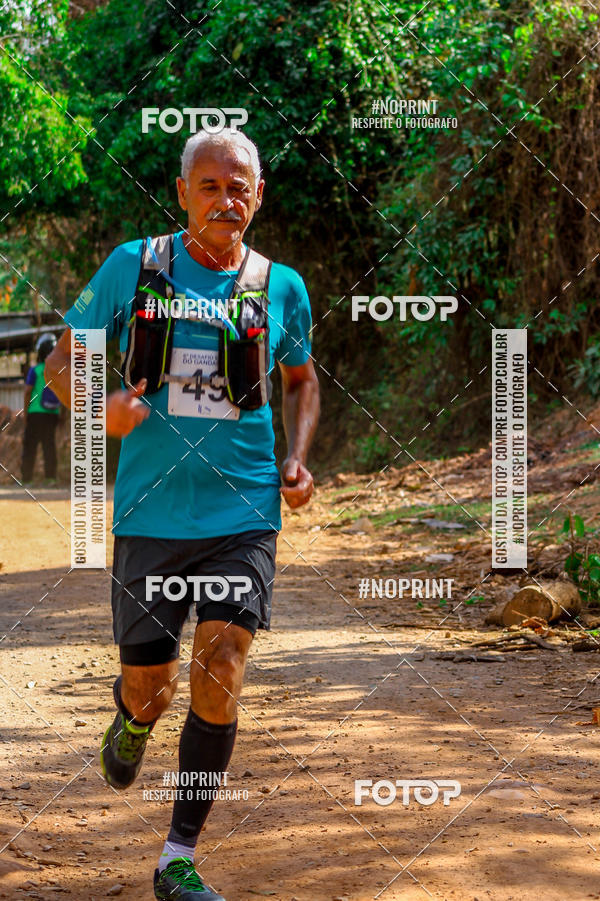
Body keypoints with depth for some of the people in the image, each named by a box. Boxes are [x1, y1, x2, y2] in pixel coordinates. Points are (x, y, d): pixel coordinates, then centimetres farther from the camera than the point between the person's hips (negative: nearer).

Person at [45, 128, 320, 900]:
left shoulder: (281, 288, 5)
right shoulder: (133, 267, 0)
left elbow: (301, 380, 22)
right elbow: (62, 361, 7)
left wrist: (297, 460, 5)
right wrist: (99, 406, -15)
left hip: (244, 514, 1)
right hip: (151, 514, 0)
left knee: (219, 679, -11)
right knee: (150, 690, 6)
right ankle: (133, 720, 47)